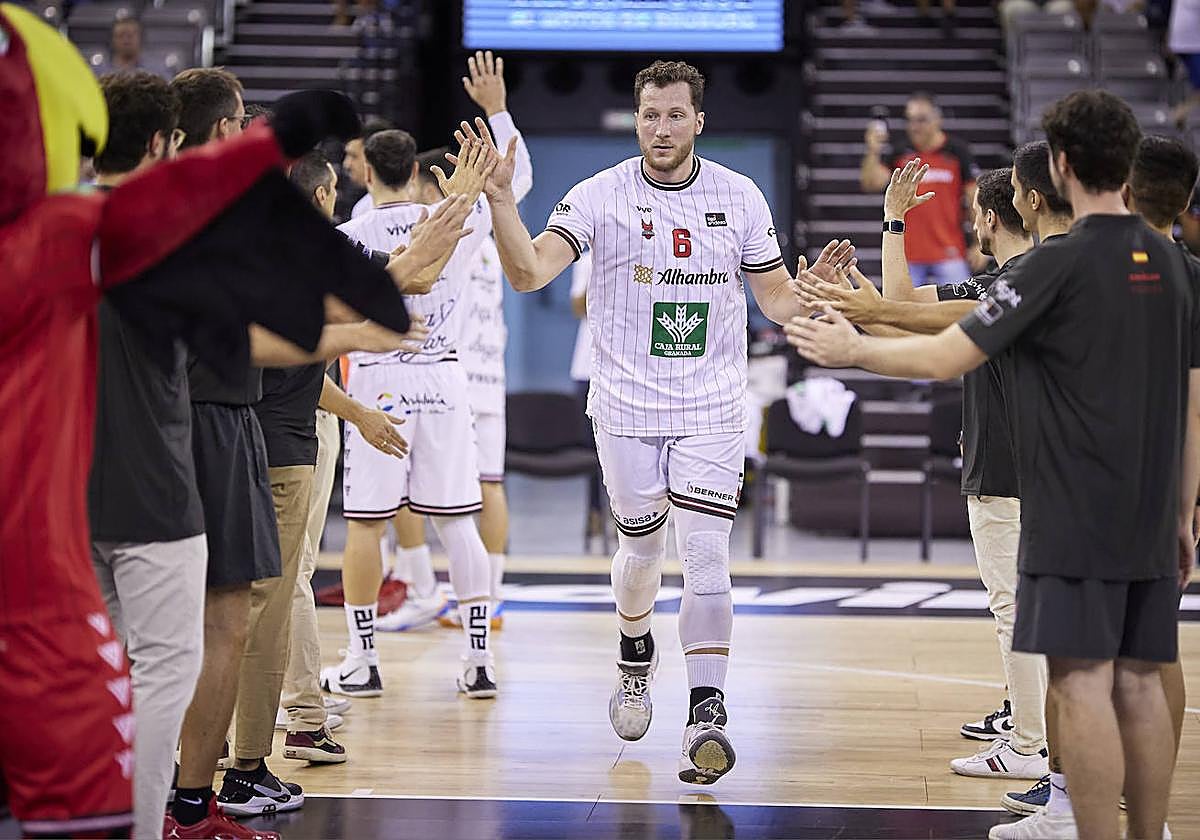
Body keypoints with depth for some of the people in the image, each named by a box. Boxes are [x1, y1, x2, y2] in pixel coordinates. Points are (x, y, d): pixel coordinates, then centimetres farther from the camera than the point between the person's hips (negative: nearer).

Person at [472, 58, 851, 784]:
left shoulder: (740, 198, 1)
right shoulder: (602, 196, -5)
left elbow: (777, 300, 7)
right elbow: (529, 273, -16)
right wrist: (502, 198, -31)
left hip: (712, 411, 0)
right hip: (628, 409, 0)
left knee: (706, 557, -10)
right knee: (641, 548, 13)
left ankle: (707, 713, -14)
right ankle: (636, 661, 42)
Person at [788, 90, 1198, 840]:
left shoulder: (1061, 263, -11)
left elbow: (942, 359, -12)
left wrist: (851, 349, 4)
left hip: (1075, 518, -7)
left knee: (1082, 681, -6)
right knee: (1139, 683, 9)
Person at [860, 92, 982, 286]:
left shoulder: (957, 151, -1)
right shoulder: (899, 153, 3)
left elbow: (975, 200, 1)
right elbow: (871, 184, -7)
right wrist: (873, 152, -22)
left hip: (949, 252, -2)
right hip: (908, 256, 2)